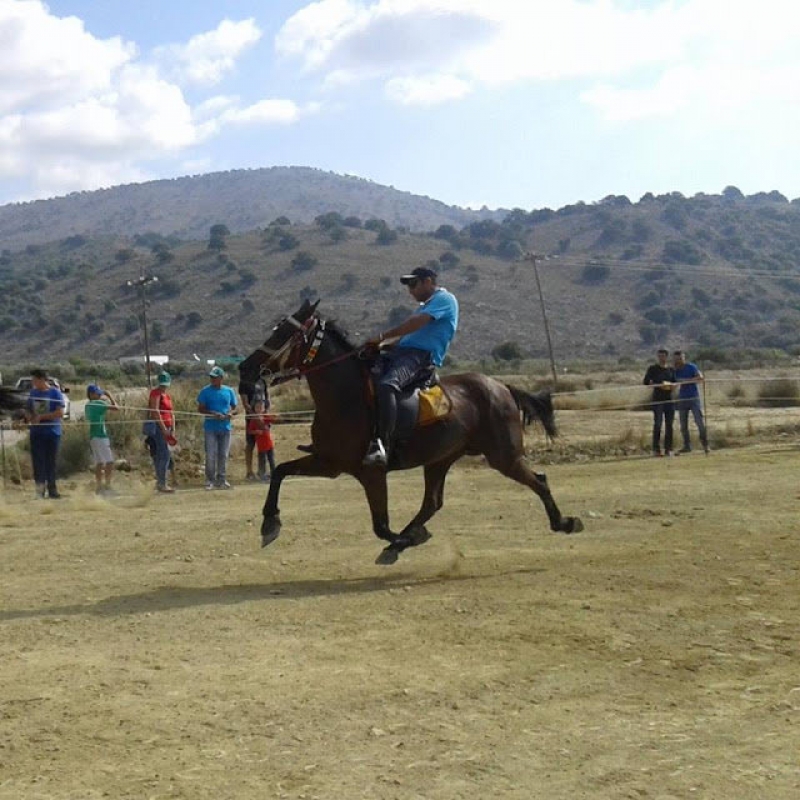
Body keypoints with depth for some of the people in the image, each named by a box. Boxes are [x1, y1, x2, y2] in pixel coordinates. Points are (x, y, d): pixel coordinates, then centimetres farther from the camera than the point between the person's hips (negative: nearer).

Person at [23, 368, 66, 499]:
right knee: (38, 461, -3)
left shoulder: (55, 393, -5)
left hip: (52, 432, -3)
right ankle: (40, 486, -1)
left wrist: (41, 416, -14)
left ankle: (52, 489, 8)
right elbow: (27, 410, 19)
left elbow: (60, 412, -12)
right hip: (36, 433, 3)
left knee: (51, 462, 1)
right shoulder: (33, 393, 10)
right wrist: (29, 417, -4)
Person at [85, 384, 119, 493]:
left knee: (99, 463, 11)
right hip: (100, 436, -9)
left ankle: (99, 487, 12)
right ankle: (107, 486, -11)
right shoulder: (98, 403, -12)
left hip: (93, 436, 9)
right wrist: (110, 396, -1)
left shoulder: (88, 405, 12)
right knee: (109, 462, -7)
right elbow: (116, 407, -15)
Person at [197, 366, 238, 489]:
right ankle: (210, 480, 4)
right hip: (211, 427, -3)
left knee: (223, 455, 7)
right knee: (211, 455, -5)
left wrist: (231, 413, -9)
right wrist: (213, 413, -17)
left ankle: (221, 479, 16)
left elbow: (235, 408, 14)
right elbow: (200, 409, -2)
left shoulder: (229, 391, 9)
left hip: (225, 427, 3)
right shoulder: (205, 391, 0)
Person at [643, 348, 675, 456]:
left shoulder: (671, 370, 14)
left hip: (669, 399, 4)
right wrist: (658, 385, -15)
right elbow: (645, 383, -3)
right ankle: (656, 449, -7)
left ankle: (668, 449, 7)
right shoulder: (653, 369, 2)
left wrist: (671, 385, -4)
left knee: (669, 424, 2)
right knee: (658, 423, -10)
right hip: (657, 399, -4)